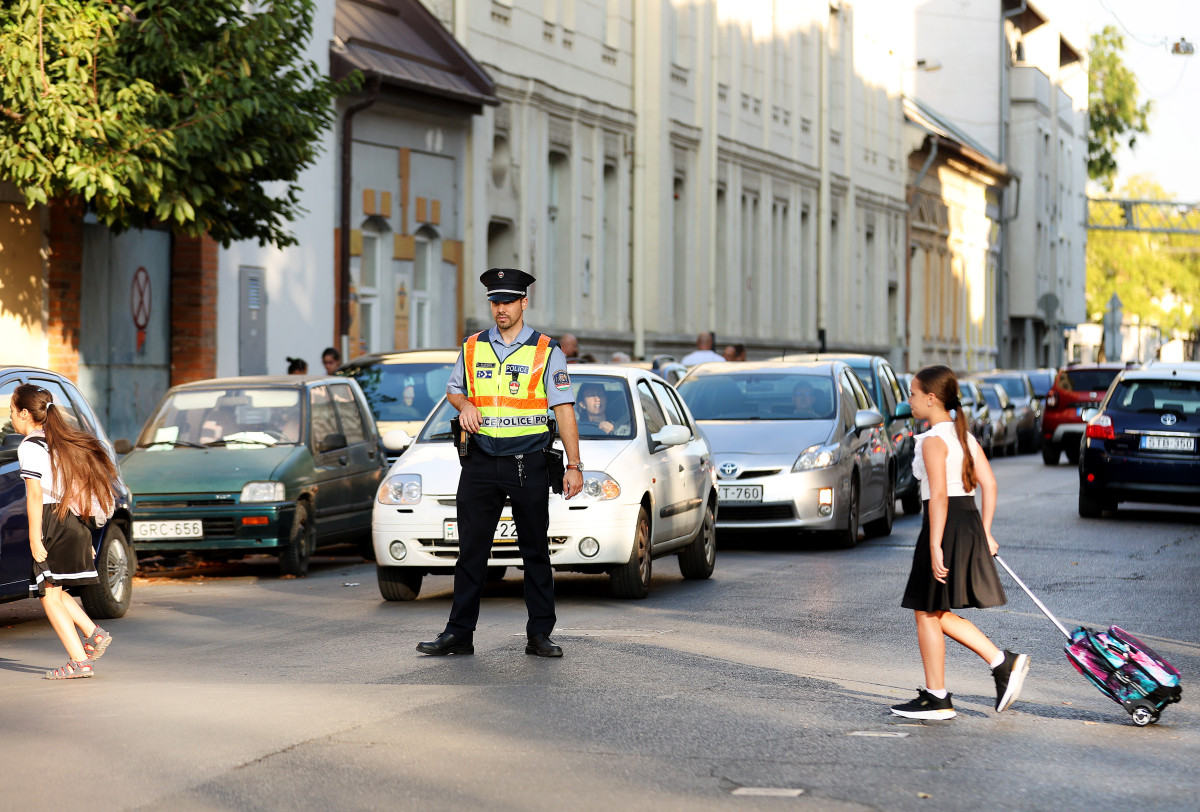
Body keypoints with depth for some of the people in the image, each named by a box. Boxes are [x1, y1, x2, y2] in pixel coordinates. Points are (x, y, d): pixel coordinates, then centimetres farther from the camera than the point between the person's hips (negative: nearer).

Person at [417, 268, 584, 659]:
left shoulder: (547, 351, 0)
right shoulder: (473, 348, 9)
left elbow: (564, 410, -2)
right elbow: (452, 389, 23)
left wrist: (574, 465, -8)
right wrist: (464, 405, -2)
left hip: (528, 465, -2)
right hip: (480, 462, 2)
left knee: (536, 552, 3)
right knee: (471, 551, 2)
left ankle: (539, 634, 9)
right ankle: (459, 634, 6)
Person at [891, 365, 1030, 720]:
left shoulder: (933, 441, -13)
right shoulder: (964, 436, 13)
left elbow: (939, 495, -21)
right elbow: (989, 484, 11)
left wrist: (935, 546, -24)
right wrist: (985, 532, 15)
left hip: (946, 524, -9)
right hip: (970, 520, 9)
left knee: (927, 613, 3)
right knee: (940, 614, 17)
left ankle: (937, 699, 7)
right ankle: (1004, 663, 10)